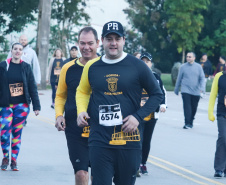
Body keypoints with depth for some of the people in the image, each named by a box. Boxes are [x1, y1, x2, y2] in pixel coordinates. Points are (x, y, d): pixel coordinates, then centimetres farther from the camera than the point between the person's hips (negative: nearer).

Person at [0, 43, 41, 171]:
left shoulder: (26, 67, 4)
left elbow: (32, 87, 5)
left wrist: (36, 106, 1)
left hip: (22, 105, 1)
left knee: (17, 133, 3)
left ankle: (14, 160, 14)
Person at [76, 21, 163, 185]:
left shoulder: (136, 66, 0)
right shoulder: (92, 67, 7)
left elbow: (157, 94, 5)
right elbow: (82, 92, 25)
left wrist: (138, 116, -7)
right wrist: (81, 111, 5)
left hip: (129, 141, -1)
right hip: (99, 142, 1)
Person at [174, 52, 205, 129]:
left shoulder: (198, 67, 3)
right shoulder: (183, 67, 3)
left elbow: (202, 78, 2)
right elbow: (179, 78, 11)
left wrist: (202, 87, -13)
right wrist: (176, 89, 16)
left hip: (196, 92, 1)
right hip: (185, 90, -1)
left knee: (194, 108, 9)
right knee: (187, 107, -12)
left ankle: (191, 122, 26)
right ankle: (187, 123, -14)